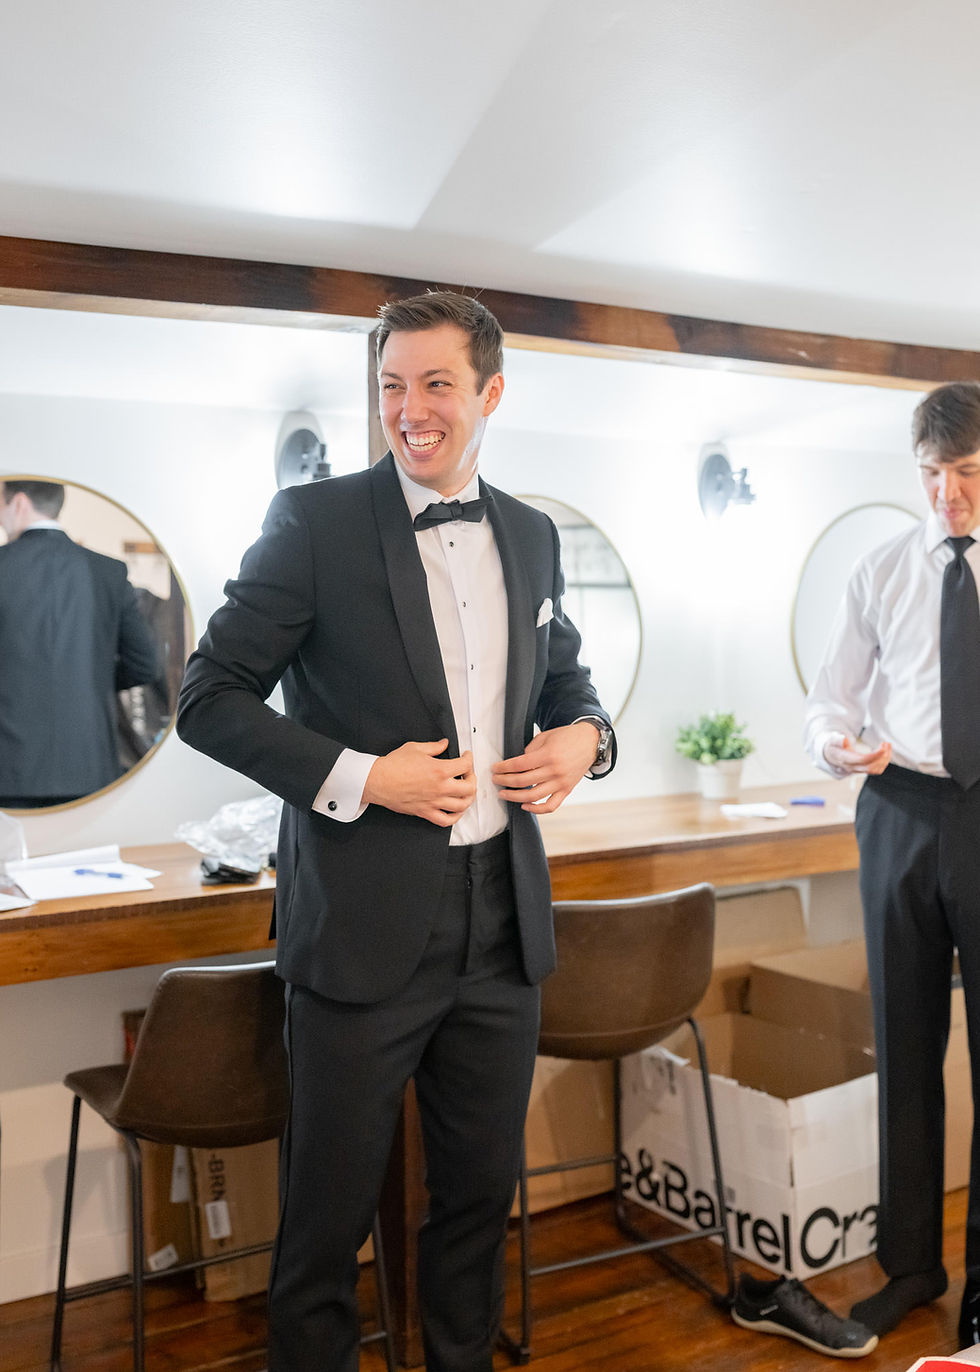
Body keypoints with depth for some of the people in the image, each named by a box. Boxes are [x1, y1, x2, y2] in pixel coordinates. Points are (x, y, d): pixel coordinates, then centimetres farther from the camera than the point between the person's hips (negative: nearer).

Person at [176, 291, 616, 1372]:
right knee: (330, 1211, 10)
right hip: (364, 927, -5)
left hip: (502, 919, 5)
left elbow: (565, 677, 21)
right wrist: (360, 777, -17)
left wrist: (584, 736, -2)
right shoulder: (315, 521, -7)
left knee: (481, 1192, 20)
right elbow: (209, 700, -8)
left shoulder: (531, 536, 9)